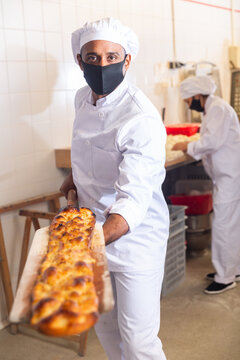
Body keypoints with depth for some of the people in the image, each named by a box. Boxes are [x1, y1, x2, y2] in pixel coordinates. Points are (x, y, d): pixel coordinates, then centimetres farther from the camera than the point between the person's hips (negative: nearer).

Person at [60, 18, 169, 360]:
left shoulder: (142, 119, -27)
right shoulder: (82, 98, -1)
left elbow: (133, 199, -38)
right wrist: (74, 176, 18)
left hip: (135, 238, -7)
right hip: (93, 229, 7)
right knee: (103, 324, 23)